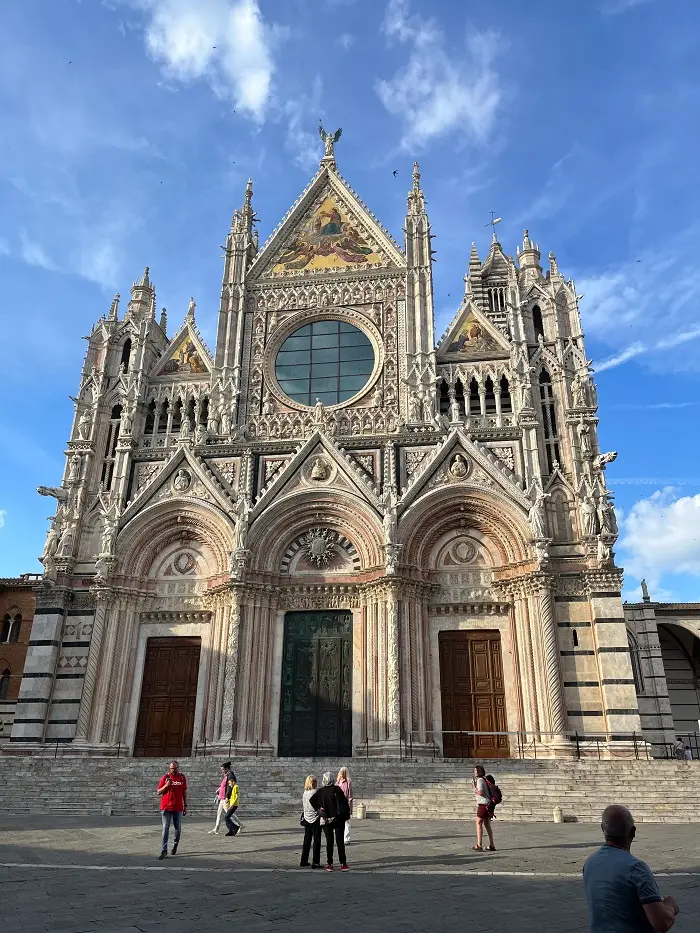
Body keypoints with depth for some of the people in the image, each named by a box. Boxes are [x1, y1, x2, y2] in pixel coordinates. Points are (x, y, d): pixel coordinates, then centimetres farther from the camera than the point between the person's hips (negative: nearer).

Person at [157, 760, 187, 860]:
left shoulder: (182, 777, 4)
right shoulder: (165, 777, 0)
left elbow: (184, 793, 9)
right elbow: (158, 792, 1)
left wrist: (185, 806, 6)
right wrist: (166, 785, -16)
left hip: (178, 807, 2)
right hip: (166, 807, -2)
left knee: (178, 828, 10)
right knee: (165, 828, -7)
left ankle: (175, 845, 33)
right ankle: (164, 851, -7)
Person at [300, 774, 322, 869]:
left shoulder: (304, 793, 4)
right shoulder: (316, 793, -16)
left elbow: (303, 807, 10)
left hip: (306, 819, 6)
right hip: (315, 818, -6)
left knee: (307, 840, 14)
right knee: (316, 840, 2)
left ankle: (304, 861, 18)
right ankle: (315, 862, 3)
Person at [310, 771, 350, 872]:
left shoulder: (320, 791, -3)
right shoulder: (337, 789, -10)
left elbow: (311, 800, -9)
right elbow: (344, 802, -11)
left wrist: (318, 808, -1)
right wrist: (346, 814, -3)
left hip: (326, 820, 2)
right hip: (338, 818, -2)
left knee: (329, 842, 10)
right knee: (340, 841, 4)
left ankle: (329, 864, 10)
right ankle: (343, 864, 3)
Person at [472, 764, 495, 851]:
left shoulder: (480, 780, -12)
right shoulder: (484, 779, 16)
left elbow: (480, 793, -20)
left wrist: (474, 787, -9)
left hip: (483, 804, -9)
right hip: (488, 804, 9)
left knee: (479, 823, -5)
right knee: (487, 825, 12)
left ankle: (479, 845, -8)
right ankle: (491, 846, 14)